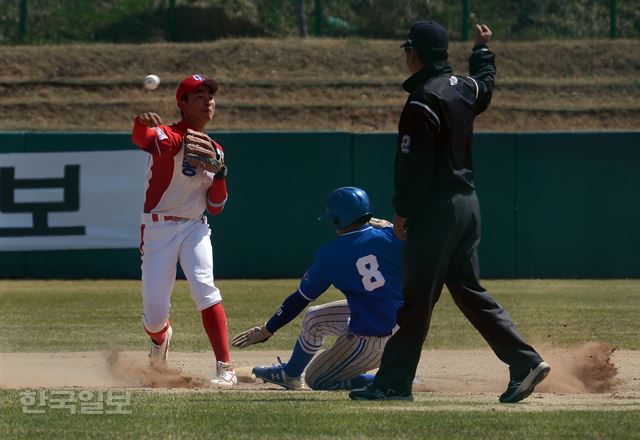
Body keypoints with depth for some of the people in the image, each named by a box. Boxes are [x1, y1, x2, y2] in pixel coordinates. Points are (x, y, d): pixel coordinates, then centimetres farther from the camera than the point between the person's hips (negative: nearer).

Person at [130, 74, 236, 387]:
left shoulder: (214, 150, 10)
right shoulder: (168, 137, -8)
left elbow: (215, 207, 10)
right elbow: (141, 139, -35)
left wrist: (220, 174, -9)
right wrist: (142, 123, -60)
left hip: (194, 229, 3)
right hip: (158, 229, -3)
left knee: (204, 287, -23)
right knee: (155, 312, -4)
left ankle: (225, 369, -23)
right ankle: (160, 338, 36)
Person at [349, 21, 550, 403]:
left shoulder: (423, 102, -16)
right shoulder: (464, 88, 8)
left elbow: (414, 164, -18)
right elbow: (486, 85, 34)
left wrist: (403, 212, -12)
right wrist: (484, 50, 49)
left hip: (437, 209, -9)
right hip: (468, 201, 9)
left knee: (417, 298, -4)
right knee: (469, 290, 13)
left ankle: (394, 384, 1)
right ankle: (525, 361, 4)